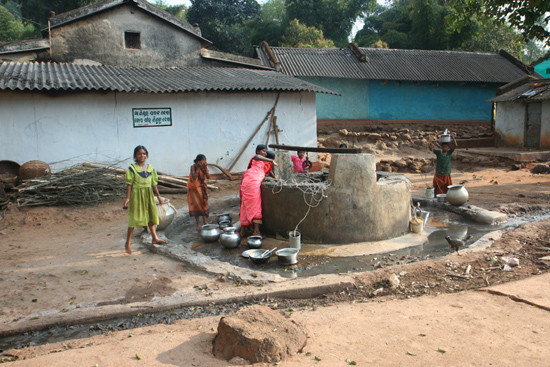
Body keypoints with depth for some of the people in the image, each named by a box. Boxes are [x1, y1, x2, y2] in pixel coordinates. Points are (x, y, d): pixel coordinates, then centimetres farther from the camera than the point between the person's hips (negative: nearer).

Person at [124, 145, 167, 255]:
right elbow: (129, 184, -9)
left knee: (151, 216, 13)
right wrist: (127, 198, -14)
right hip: (137, 195, -5)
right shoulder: (132, 168, -7)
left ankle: (155, 238, 27)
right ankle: (127, 243, 4)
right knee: (134, 218, -4)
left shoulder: (150, 168, 8)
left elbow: (154, 183, 13)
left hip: (148, 195, 5)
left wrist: (158, 196, 14)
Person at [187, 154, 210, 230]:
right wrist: (198, 168, -31)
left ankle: (205, 222, 13)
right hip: (194, 188, -3)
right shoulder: (193, 167, -18)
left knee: (204, 204, 3)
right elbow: (194, 177, -30)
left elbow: (208, 177, -18)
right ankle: (197, 224, 11)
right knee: (196, 205, 2)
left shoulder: (205, 166, -7)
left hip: (202, 187, 3)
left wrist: (205, 168, -26)